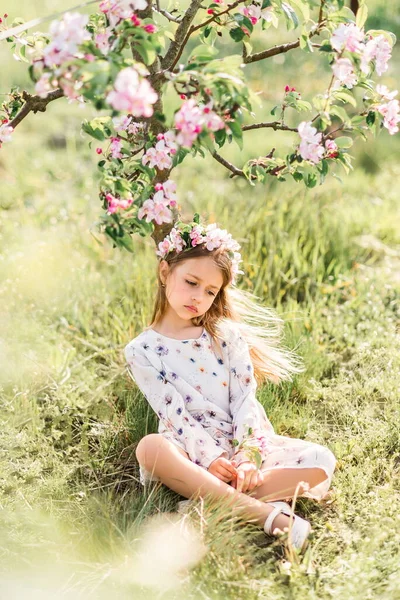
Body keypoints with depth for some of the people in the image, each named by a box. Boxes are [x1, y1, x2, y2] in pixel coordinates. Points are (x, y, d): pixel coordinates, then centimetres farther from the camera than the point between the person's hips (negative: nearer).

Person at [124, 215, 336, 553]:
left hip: (240, 444, 3)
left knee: (321, 461, -19)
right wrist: (209, 457, -20)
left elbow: (246, 400, -3)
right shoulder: (141, 350, 1)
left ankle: (210, 498, -29)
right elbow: (174, 414, -8)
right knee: (150, 448, -37)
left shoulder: (227, 335, 6)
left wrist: (249, 456, -17)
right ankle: (266, 512, -37)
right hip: (192, 450, -3)